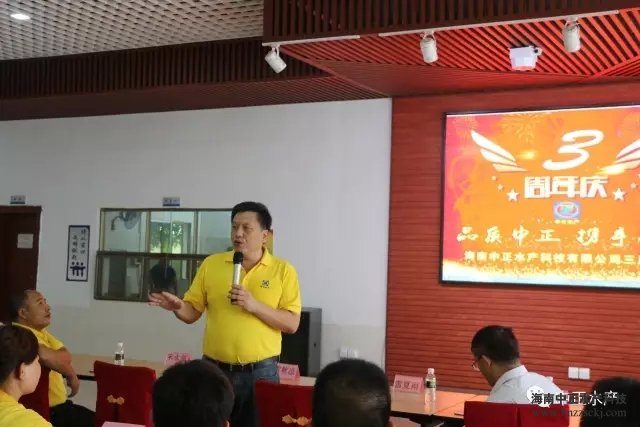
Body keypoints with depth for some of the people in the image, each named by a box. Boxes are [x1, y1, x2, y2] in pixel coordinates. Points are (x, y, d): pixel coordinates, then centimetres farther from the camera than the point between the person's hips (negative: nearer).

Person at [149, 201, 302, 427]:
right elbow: (193, 312, 6)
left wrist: (255, 306, -17)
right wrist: (177, 307, -16)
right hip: (215, 369, 2)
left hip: (260, 372, -1)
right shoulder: (211, 264, 5)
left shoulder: (283, 270, -1)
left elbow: (292, 323, -5)